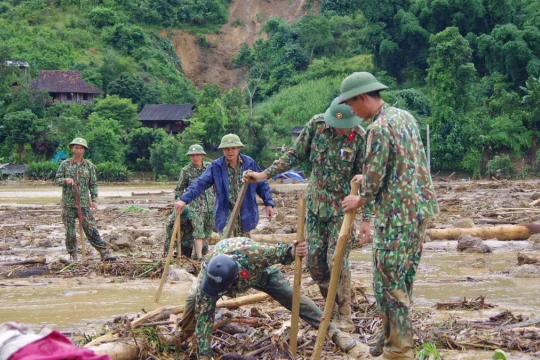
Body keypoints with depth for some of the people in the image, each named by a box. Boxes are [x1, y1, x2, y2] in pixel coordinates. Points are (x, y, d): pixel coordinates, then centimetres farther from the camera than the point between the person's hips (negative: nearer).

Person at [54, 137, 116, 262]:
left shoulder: (89, 166, 7)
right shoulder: (65, 164, 6)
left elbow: (93, 184, 8)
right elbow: (57, 180, 5)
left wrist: (94, 200, -1)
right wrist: (66, 180, -17)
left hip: (84, 202, -1)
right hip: (68, 203, 1)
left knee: (91, 229, -6)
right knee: (70, 231, 3)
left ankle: (104, 253, -7)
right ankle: (73, 256, 14)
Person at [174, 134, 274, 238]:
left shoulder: (250, 163, 2)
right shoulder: (216, 166, -3)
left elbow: (262, 184, 10)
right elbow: (200, 184, -8)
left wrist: (268, 203, 5)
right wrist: (184, 199, -19)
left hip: (245, 213, 1)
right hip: (226, 214, -1)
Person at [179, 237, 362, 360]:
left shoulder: (251, 253, -47)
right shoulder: (206, 277, -42)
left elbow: (277, 252, -27)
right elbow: (204, 317, -37)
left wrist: (292, 251, -50)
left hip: (260, 271, -1)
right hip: (217, 272, 1)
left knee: (293, 297, -13)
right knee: (195, 300, -22)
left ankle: (332, 331, -3)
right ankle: (184, 336, 7)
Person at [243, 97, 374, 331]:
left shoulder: (359, 137, -13)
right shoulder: (316, 125, -6)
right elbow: (295, 155, 5)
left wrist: (366, 218, -11)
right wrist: (265, 174, -2)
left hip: (342, 208, -4)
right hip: (316, 205, 4)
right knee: (314, 260, 5)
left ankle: (344, 314, 5)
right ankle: (331, 304, 25)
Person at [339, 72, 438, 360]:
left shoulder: (379, 127, -18)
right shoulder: (405, 116, 11)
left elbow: (374, 177, -15)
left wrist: (360, 200, 4)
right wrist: (368, 180, 24)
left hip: (397, 214, -9)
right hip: (419, 206, 9)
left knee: (389, 280, -2)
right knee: (403, 277, 16)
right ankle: (394, 336, 26)